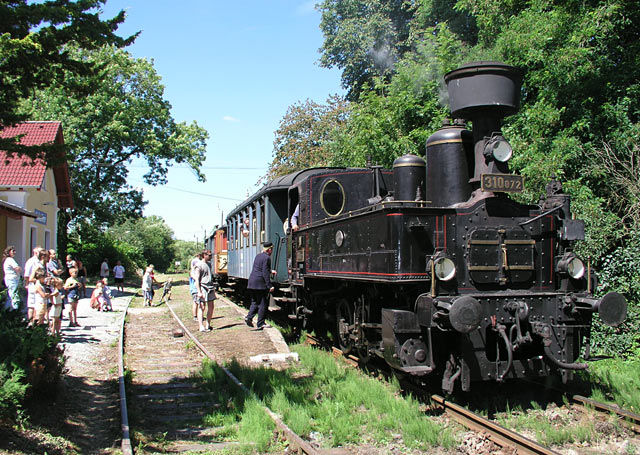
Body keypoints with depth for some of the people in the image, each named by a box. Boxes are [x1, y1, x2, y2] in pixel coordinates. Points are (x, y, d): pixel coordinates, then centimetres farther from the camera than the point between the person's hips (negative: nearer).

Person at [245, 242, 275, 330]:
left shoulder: (258, 256, 15)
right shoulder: (267, 258, -11)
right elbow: (265, 273, -18)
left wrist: (270, 271, 41)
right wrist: (269, 286, -18)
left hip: (252, 283, 8)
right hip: (260, 283, -8)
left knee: (255, 302, 17)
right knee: (262, 304, 0)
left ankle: (249, 317, -1)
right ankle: (260, 324, 3)